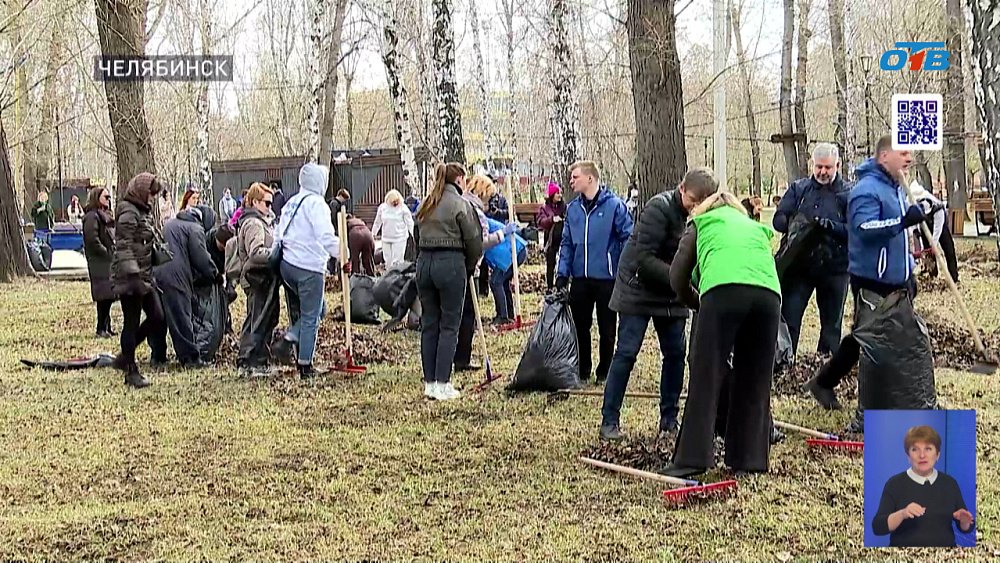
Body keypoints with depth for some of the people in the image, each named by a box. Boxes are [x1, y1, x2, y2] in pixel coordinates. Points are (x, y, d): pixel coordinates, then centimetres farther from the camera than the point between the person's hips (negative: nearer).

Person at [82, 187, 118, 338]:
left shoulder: (105, 215, 19)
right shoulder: (92, 217, -11)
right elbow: (93, 240, -20)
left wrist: (113, 253, 12)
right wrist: (108, 254, -15)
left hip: (109, 262, 9)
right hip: (100, 263, -9)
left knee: (108, 296, 10)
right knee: (105, 296, -9)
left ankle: (106, 327, 16)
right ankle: (102, 329, -6)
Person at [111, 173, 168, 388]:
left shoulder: (142, 212, 16)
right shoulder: (128, 213, -13)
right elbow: (124, 247, -20)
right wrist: (133, 275, -25)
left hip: (144, 276, 9)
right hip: (130, 277, -9)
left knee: (156, 317, 7)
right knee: (132, 323, -2)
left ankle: (125, 357, 20)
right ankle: (131, 371, 7)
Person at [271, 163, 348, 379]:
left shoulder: (291, 203, 15)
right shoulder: (316, 203, -11)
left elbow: (278, 234, 19)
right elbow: (326, 237, -20)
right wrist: (343, 258, -14)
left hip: (287, 264, 8)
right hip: (309, 267, -8)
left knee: (318, 309, 21)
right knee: (311, 317, 2)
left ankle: (289, 339, 5)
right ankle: (305, 366, 6)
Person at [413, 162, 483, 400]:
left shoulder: (425, 205, 13)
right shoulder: (461, 204, -6)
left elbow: (417, 236, 15)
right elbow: (473, 240, -6)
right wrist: (469, 266, 10)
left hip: (424, 262, 6)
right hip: (451, 264, -6)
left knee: (429, 324, 11)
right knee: (449, 325, 0)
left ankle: (429, 382, 13)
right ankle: (442, 384, -2)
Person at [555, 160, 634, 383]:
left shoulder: (614, 205, -9)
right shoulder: (573, 208, 6)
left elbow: (628, 238, -9)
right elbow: (566, 243, 9)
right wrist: (563, 273, 0)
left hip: (606, 277, -4)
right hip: (580, 278, 4)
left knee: (606, 329, 7)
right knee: (580, 327, 11)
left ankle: (604, 372, 20)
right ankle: (582, 370, 23)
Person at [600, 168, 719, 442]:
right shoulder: (659, 208, -21)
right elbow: (644, 257, -25)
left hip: (671, 294, 6)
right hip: (639, 288, -6)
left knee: (675, 352, 5)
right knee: (627, 352, -6)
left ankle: (669, 419, 15)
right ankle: (609, 421, 0)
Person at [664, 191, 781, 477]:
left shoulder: (702, 223, 29)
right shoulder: (757, 228, 39)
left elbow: (678, 277, 25)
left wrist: (697, 304, 42)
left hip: (724, 289, -3)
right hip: (769, 292, 4)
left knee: (706, 378, 0)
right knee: (754, 380, 12)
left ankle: (692, 458, -2)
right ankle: (749, 459, 13)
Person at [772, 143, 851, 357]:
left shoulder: (848, 193, 0)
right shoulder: (798, 188, 7)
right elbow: (778, 219, 0)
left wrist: (831, 226, -28)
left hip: (834, 268, -1)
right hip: (798, 266, 1)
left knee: (832, 323, 10)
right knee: (788, 318, -1)